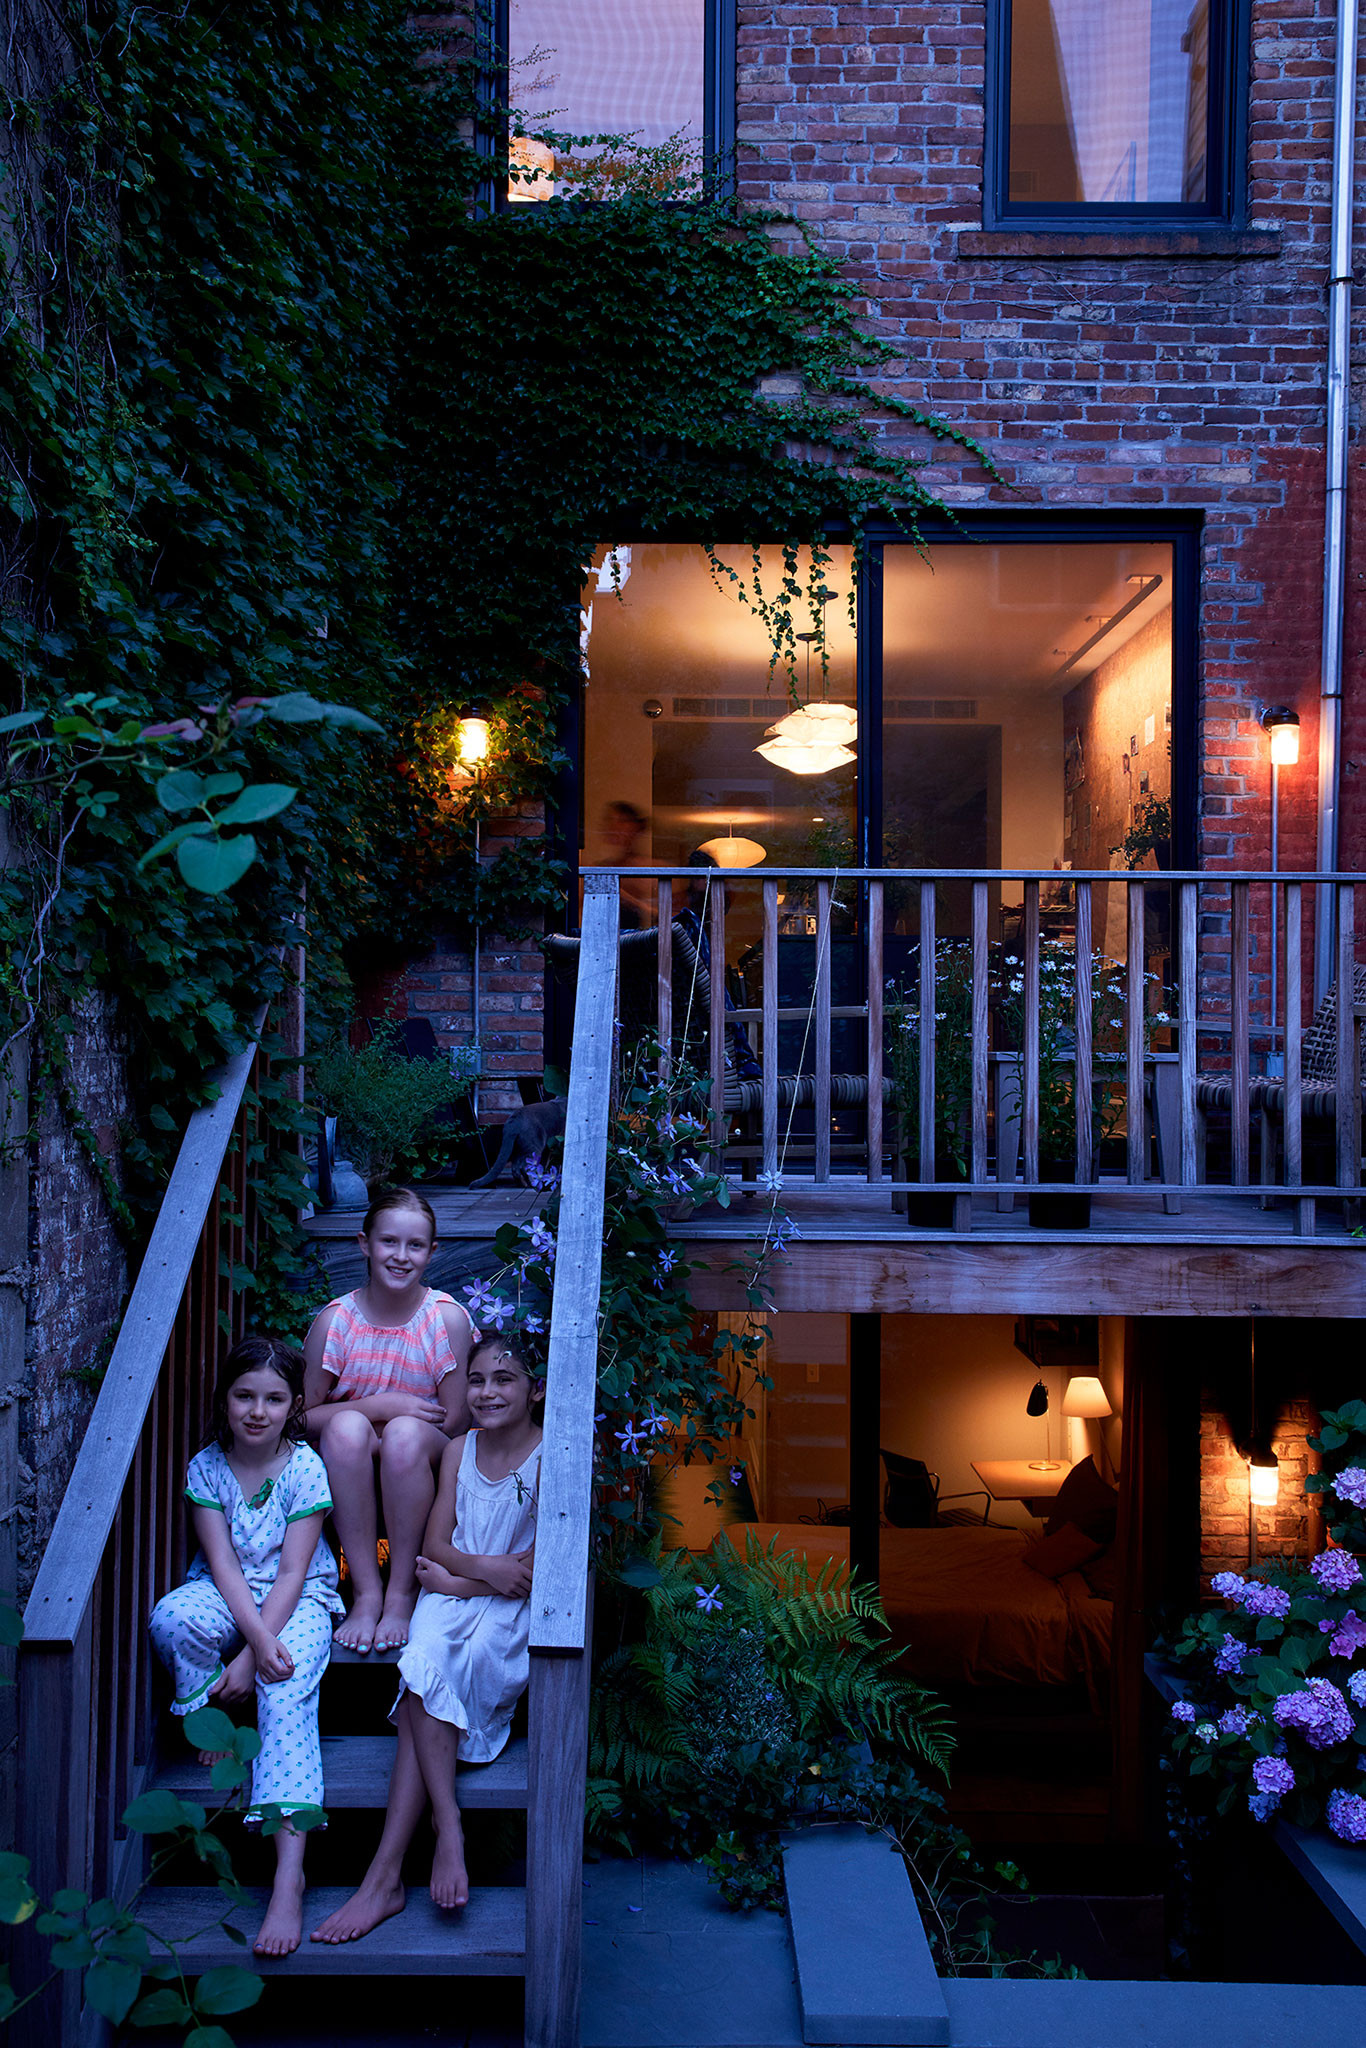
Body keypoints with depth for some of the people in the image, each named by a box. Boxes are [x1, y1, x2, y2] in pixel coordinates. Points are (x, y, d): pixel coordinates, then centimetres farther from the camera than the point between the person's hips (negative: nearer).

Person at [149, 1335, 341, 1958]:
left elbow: (292, 1573, -14)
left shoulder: (305, 1468, -12)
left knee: (287, 1691, -29)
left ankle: (288, 1878, -36)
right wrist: (258, 1637, -26)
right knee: (172, 1617, -32)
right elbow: (223, 1562, -11)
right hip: (229, 1593, 3)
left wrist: (251, 1657, -21)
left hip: (298, 1599, -2)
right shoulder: (206, 1467, -5)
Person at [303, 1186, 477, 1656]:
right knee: (346, 1427, -30)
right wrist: (379, 1407, -16)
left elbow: (456, 1423, -6)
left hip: (423, 1470, -1)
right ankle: (366, 1593, -24)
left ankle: (403, 1593, -18)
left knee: (407, 1433, -33)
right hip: (349, 1475, 1)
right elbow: (302, 1416, -5)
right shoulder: (336, 1319, -5)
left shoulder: (447, 1317, -9)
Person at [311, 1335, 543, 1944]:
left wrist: (453, 1578, -7)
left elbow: (536, 1571, -12)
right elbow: (434, 1543, 6)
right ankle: (448, 1825, -28)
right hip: (452, 1595, 5)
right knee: (424, 1669, -29)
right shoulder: (459, 1450, 9)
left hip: (515, 1608, -5)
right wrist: (483, 1566, -15)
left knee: (424, 1686, -27)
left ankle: (386, 1874, -24)